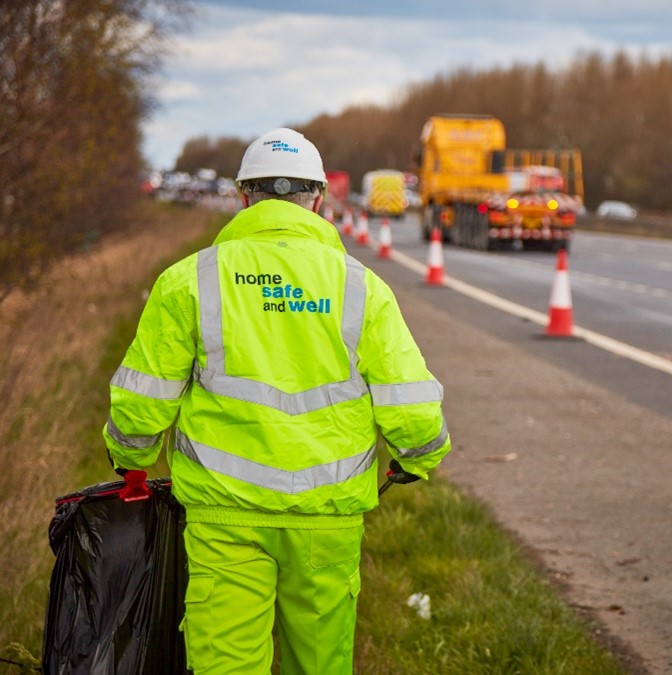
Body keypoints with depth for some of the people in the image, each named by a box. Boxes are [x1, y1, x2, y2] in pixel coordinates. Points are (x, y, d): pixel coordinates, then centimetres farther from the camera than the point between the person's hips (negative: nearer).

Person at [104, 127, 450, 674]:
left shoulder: (190, 279, -2)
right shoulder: (360, 285, 0)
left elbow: (142, 401, 0)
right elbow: (410, 408, -3)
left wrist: (131, 458, 21)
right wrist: (419, 459, 18)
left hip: (224, 511, -1)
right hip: (329, 511, 1)